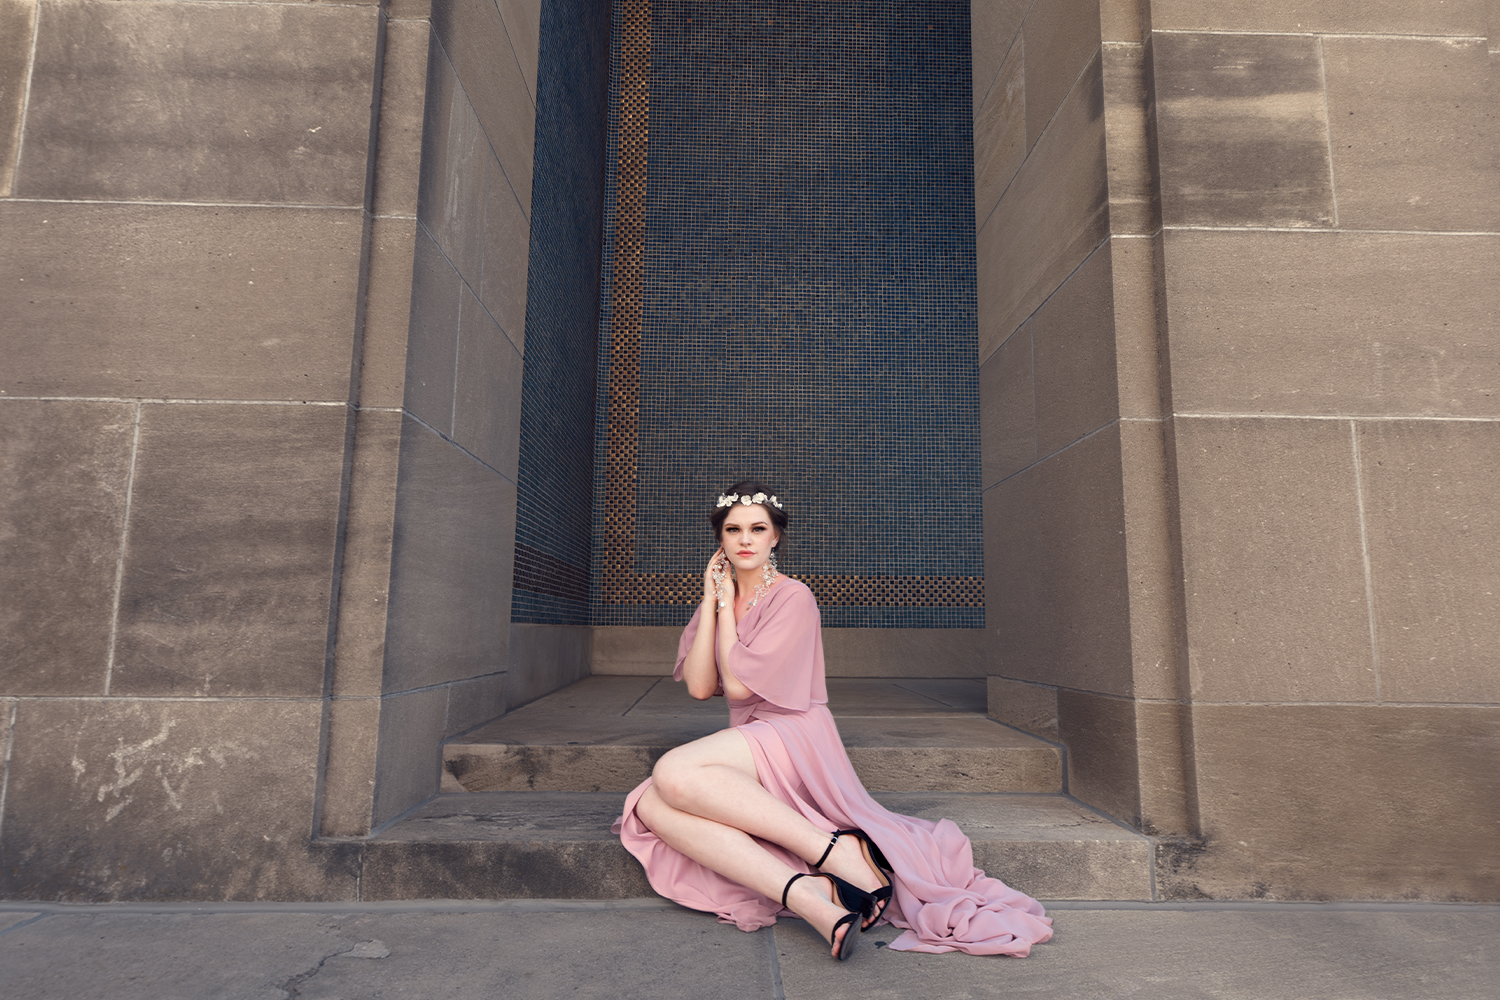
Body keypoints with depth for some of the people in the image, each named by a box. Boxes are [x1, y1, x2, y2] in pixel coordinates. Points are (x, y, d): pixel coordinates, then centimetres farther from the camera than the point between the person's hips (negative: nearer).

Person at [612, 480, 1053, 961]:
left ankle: (837, 851, -28)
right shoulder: (716, 602, 16)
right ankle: (808, 897, -37)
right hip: (746, 750, 6)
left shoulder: (793, 598, -5)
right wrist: (711, 601, 1)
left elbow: (738, 684, -13)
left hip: (792, 739, -6)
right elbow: (699, 687, 2)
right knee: (650, 807, -25)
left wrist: (727, 604, -3)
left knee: (672, 773, -32)